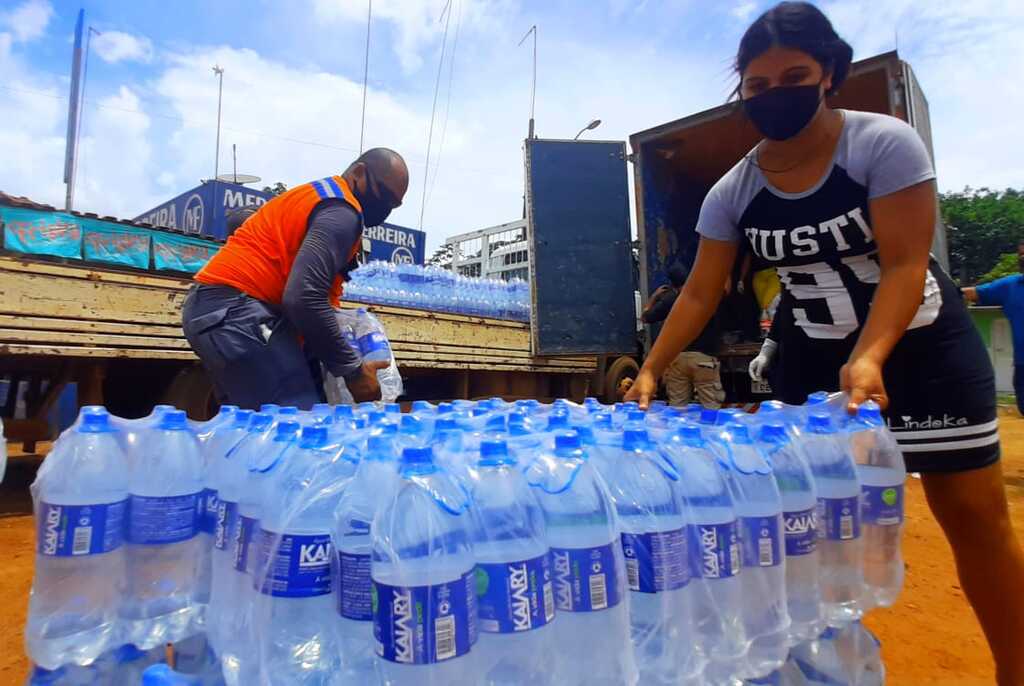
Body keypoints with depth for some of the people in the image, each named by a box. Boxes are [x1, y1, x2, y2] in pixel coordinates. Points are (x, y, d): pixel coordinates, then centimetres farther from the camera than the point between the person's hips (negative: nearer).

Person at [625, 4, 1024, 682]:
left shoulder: (884, 143, -17)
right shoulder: (731, 193, -8)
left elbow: (905, 264, -22)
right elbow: (700, 294, -8)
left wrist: (869, 360, -38)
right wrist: (651, 372, -17)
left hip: (922, 346, -2)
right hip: (814, 360, 3)